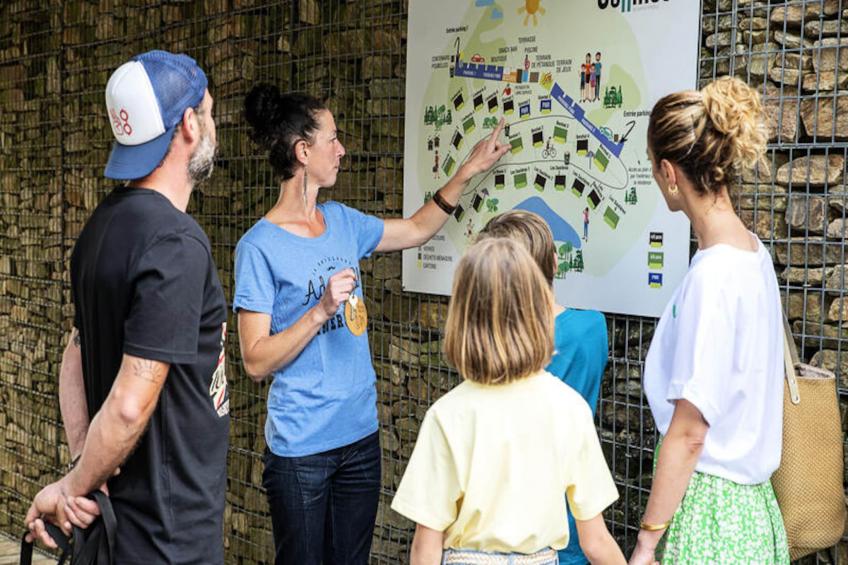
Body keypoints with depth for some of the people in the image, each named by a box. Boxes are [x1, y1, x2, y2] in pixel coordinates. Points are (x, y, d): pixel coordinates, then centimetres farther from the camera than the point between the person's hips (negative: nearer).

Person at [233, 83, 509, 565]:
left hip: (360, 435, 6)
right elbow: (256, 362, -15)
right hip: (300, 447, -6)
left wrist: (469, 171, 18)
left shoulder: (342, 221, 6)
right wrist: (321, 310, -24)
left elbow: (416, 230, 23)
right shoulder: (260, 246, -13)